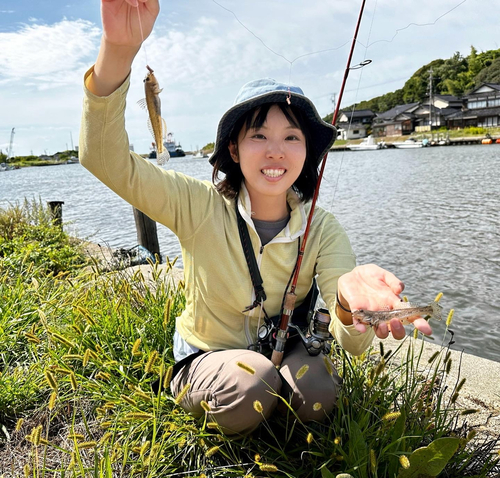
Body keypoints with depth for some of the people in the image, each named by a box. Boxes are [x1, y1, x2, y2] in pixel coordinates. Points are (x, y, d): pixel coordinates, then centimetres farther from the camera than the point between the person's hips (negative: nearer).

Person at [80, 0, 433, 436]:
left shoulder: (322, 230, -16)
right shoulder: (200, 206, -19)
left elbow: (351, 343, -24)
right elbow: (105, 159, -30)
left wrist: (349, 302, -50)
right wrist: (120, 46, -46)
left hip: (283, 352, 2)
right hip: (205, 358, -1)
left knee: (319, 396, -26)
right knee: (252, 382, -31)